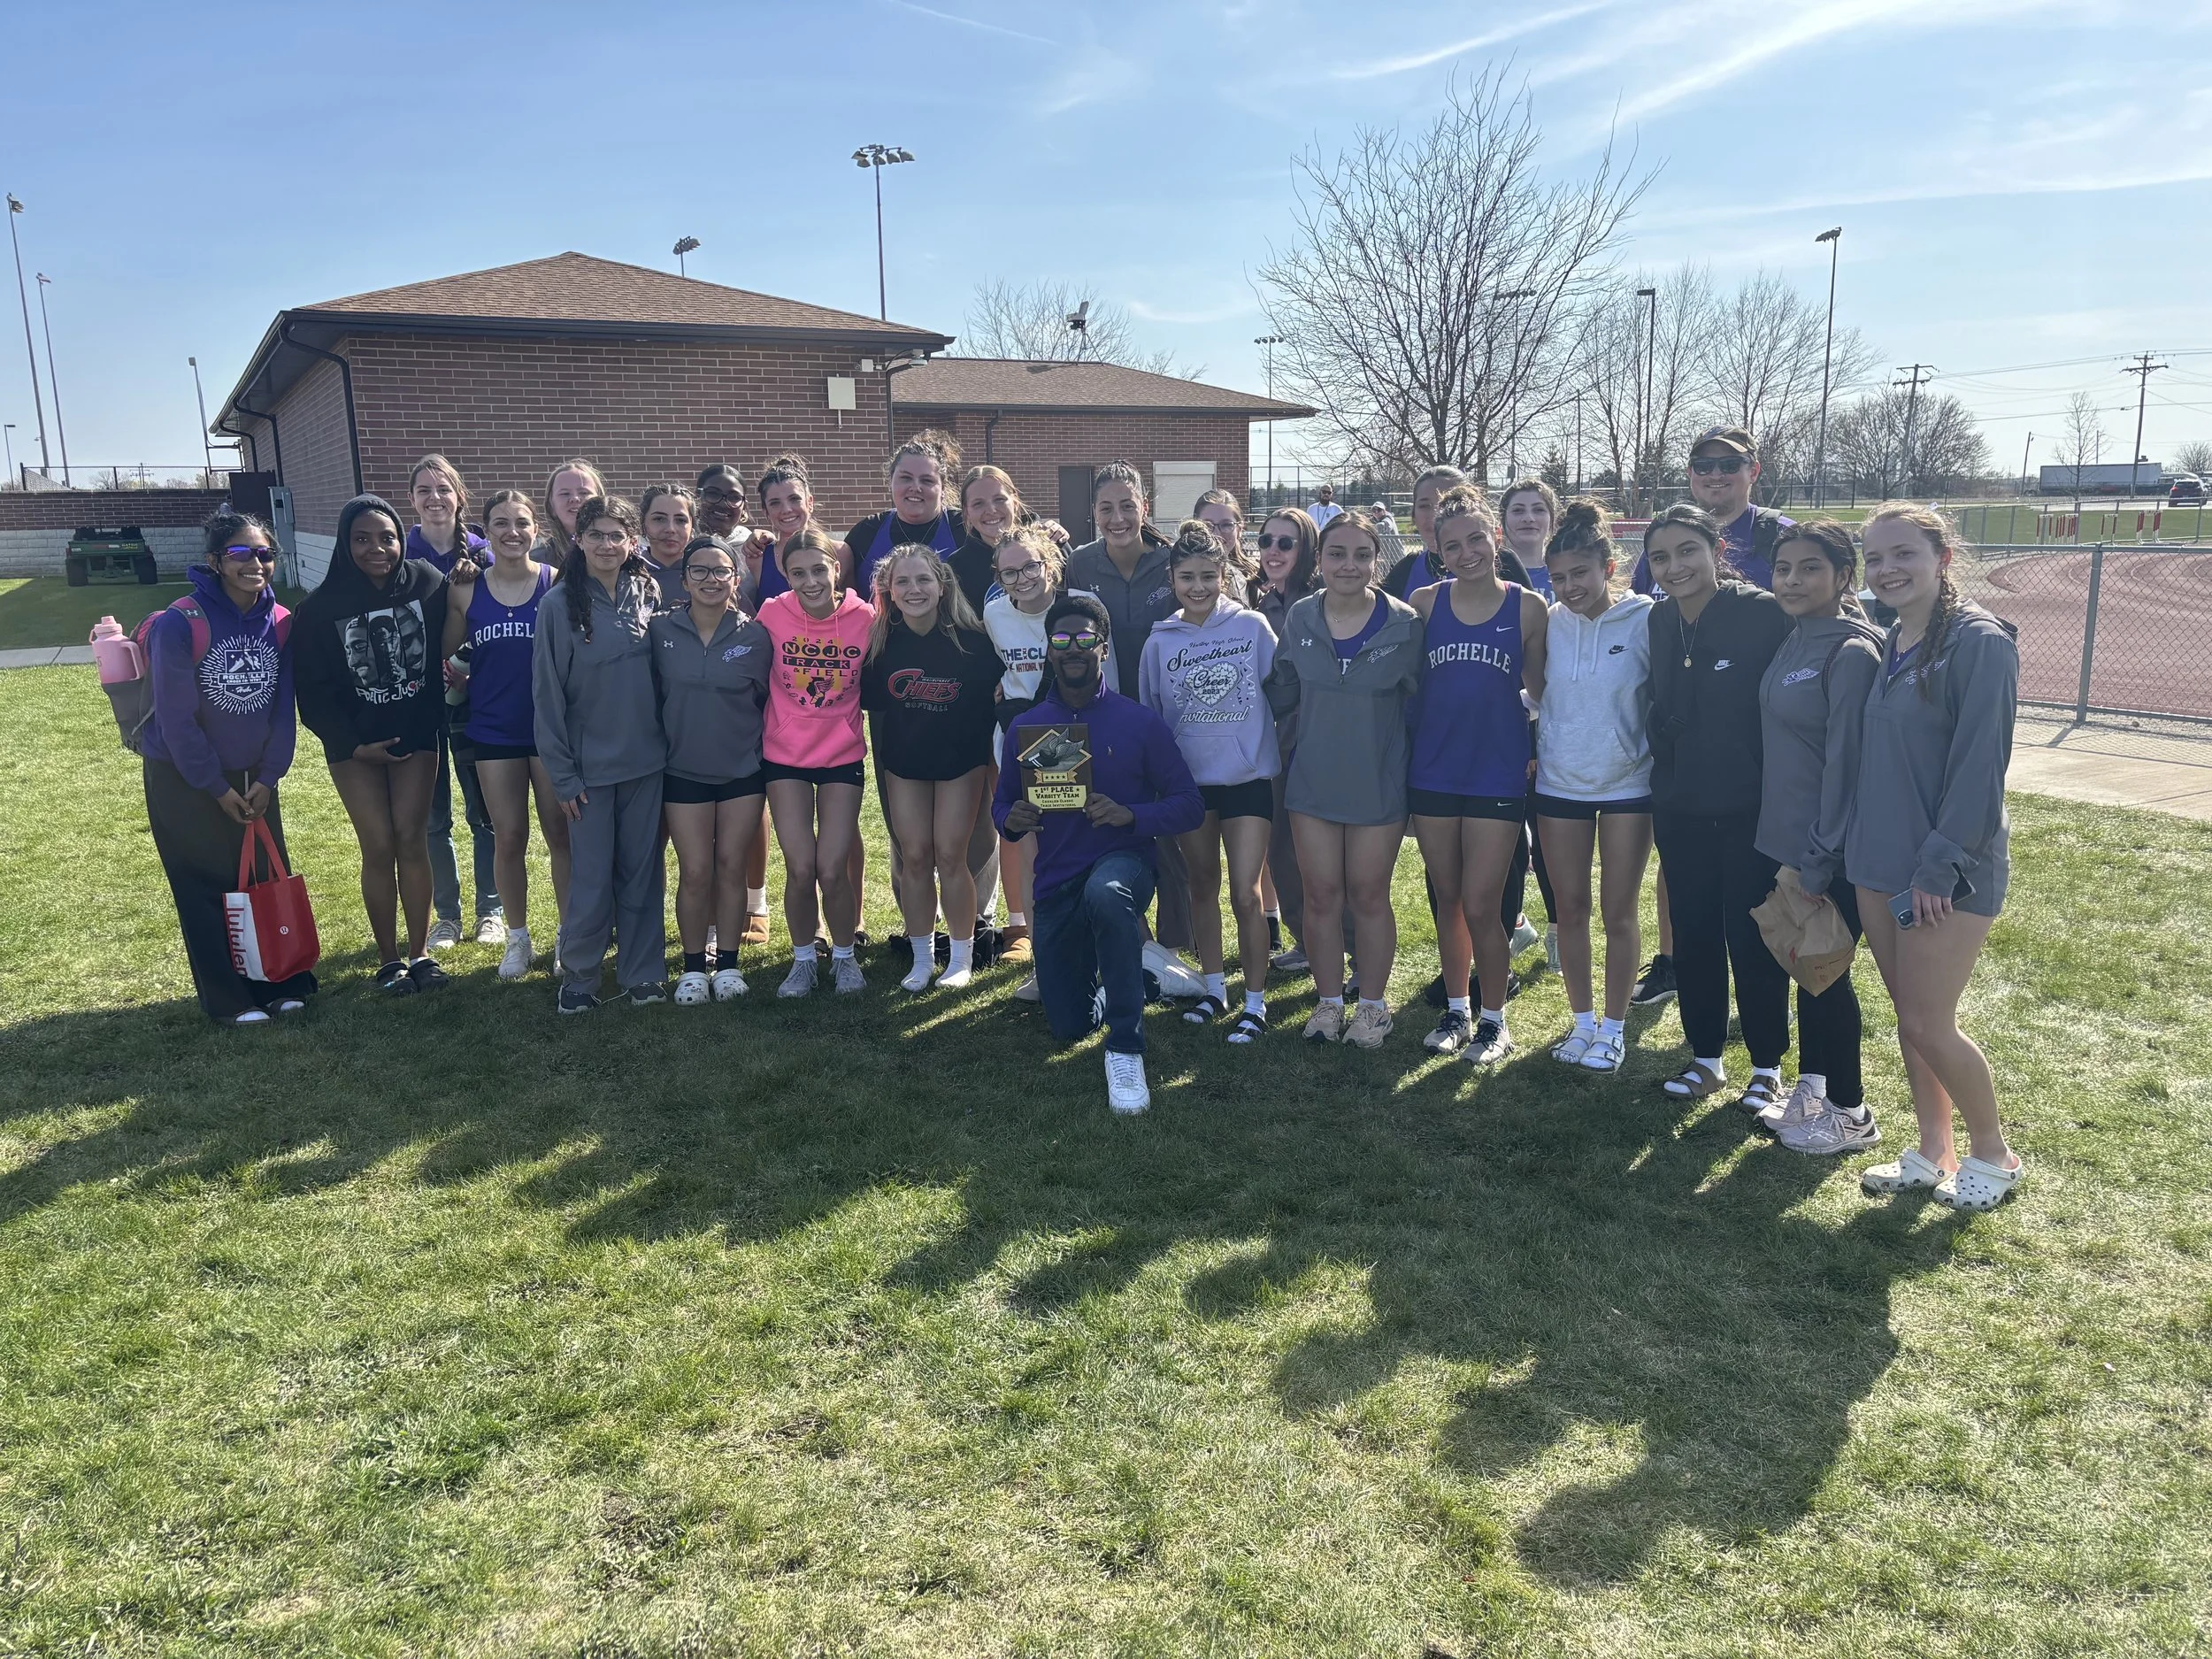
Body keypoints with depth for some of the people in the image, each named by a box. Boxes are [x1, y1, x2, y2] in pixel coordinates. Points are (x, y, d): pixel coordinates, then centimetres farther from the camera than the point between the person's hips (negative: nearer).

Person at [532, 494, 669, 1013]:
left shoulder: (649, 594, 2)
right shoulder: (559, 604, -7)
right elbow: (547, 694, -6)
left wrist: (670, 744, 4)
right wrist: (562, 774, -8)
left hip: (646, 760, 3)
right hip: (590, 765, -3)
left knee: (643, 872, 9)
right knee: (591, 878, 2)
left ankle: (642, 973, 21)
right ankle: (579, 976, 19)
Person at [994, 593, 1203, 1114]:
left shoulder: (1139, 721, -7)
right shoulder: (1024, 727, 1)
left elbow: (1189, 805, -7)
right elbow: (1002, 803, 10)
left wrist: (1131, 814, -25)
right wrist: (1011, 820, -14)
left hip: (1122, 860, -3)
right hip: (1057, 881, 4)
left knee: (1105, 895, -42)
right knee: (1068, 1027, 8)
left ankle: (1126, 1047, -27)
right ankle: (1103, 978, 46)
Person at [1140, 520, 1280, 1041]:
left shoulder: (1252, 626, -6)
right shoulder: (1160, 640, 0)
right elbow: (1150, 714, 8)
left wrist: (1275, 745, 0)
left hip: (1248, 776, -3)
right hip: (1189, 778, 3)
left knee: (1245, 892, -5)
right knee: (1203, 887, 14)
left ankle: (1256, 1002, 8)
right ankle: (1214, 987, 29)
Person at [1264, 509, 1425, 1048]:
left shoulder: (1404, 625, -9)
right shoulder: (1300, 619, -2)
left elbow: (1419, 702, -2)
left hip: (1379, 786, -2)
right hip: (1313, 782, 2)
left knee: (1369, 896, 9)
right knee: (1321, 896, 8)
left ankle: (1372, 1004, 26)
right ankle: (1329, 1000, 25)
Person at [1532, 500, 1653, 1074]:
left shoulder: (1643, 621, -10)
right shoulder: (1549, 623, -1)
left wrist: (1650, 754, -8)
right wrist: (1536, 750, 2)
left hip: (1627, 785, -3)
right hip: (1559, 785, 3)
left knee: (1618, 912, 6)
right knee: (1570, 909, 10)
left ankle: (1614, 1026, 19)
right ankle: (1582, 1021, 23)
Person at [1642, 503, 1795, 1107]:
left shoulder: (1765, 613, -13)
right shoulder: (1659, 622, 4)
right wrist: (1664, 765, 11)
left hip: (1750, 807, -5)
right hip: (1679, 806, 5)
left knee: (1754, 940, 4)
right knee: (1692, 934, 12)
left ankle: (1768, 1067, 20)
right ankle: (1705, 1057, 27)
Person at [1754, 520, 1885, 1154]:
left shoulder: (1851, 653, -18)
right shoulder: (1794, 641, 7)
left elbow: (1845, 762, -19)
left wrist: (1818, 862, -17)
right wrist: (1793, 855, 13)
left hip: (1826, 852, -8)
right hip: (1782, 839, 8)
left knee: (1825, 973, 4)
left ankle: (1849, 1113, 20)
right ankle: (1810, 1090, 32)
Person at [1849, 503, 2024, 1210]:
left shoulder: (1979, 642, -14)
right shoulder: (1889, 645, 9)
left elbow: (1979, 766, -18)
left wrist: (1940, 867, -18)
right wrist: (1857, 846, 10)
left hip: (1949, 872, -7)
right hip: (1881, 863, 7)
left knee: (1929, 1025, -2)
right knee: (1909, 1016, 13)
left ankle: (1994, 1153, 20)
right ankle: (1932, 1154, 27)